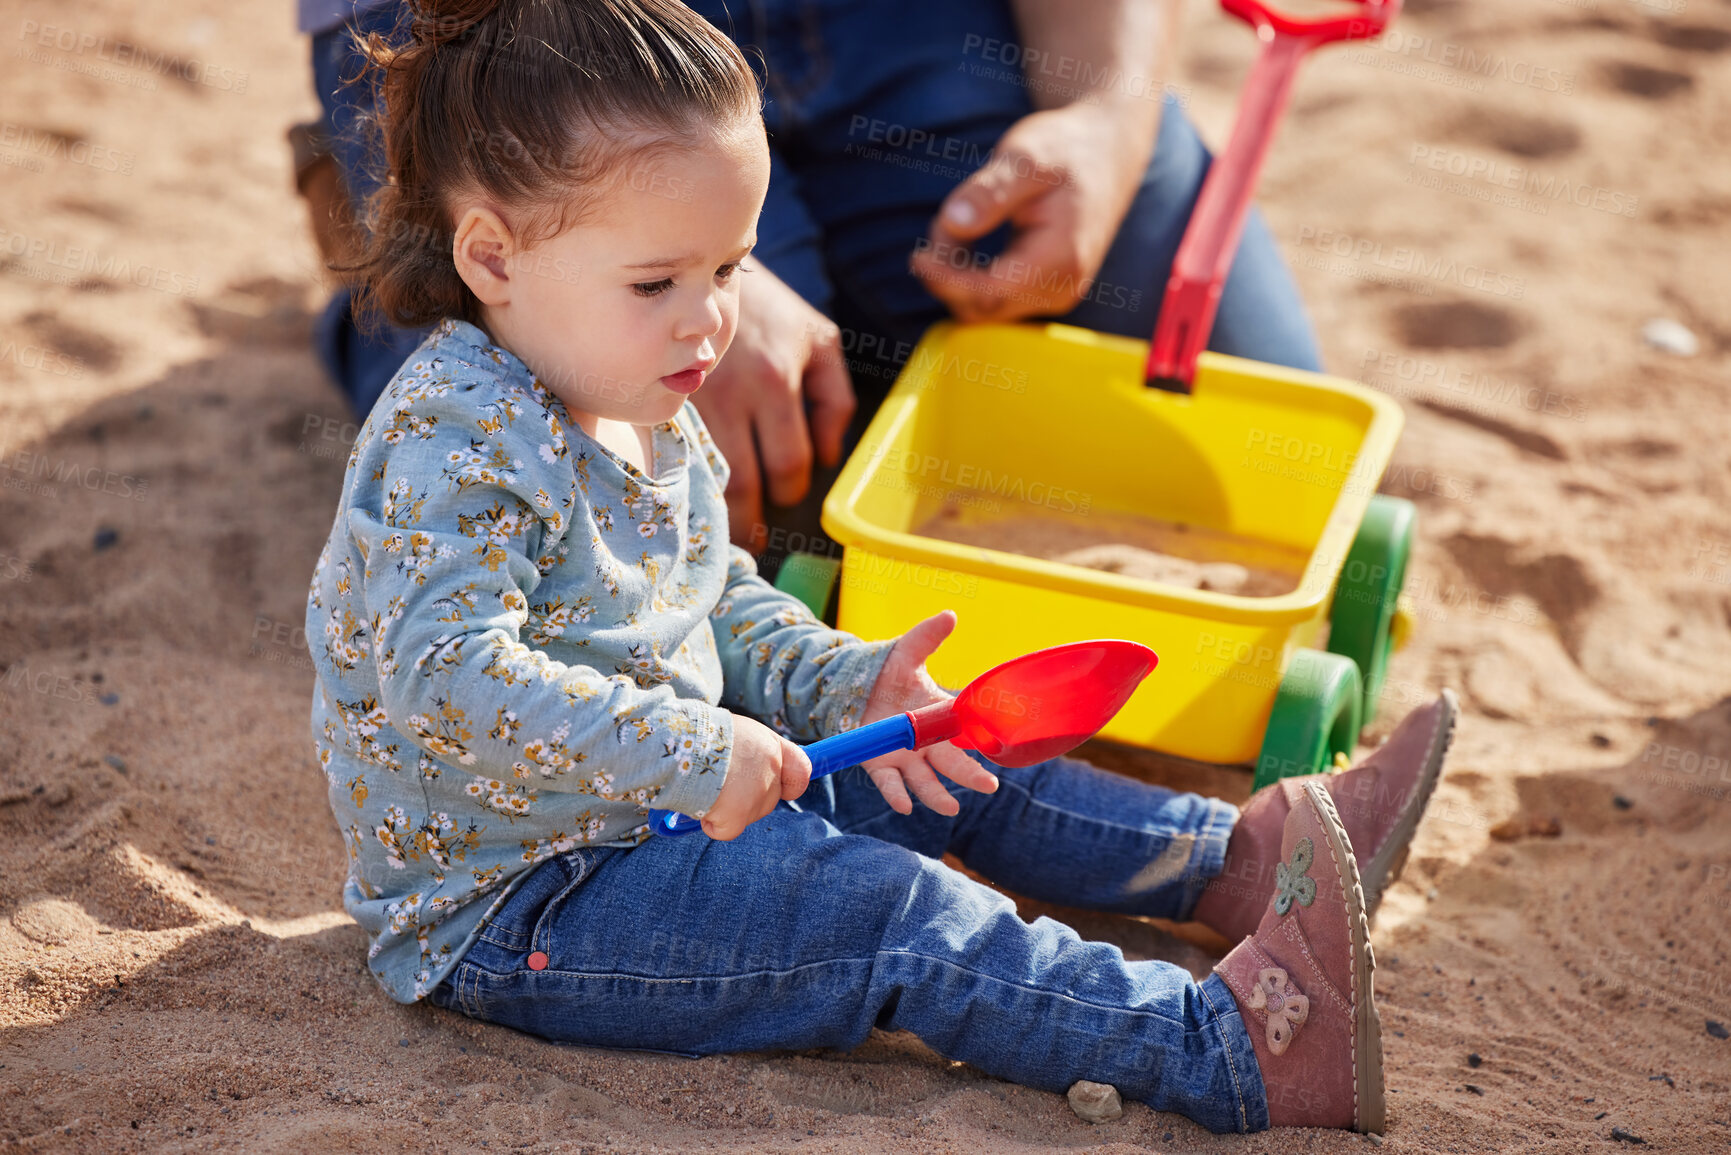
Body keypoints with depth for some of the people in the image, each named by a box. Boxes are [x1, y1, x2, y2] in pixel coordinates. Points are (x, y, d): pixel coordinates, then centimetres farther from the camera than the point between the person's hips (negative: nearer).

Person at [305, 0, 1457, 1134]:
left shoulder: (643, 412, 6)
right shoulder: (456, 445, -26)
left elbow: (717, 602, 16)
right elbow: (448, 678, -37)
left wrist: (845, 683, 0)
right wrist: (686, 754, -38)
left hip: (662, 804, 10)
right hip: (507, 911, -10)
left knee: (959, 774, 9)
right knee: (886, 912, -22)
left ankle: (1243, 857, 17)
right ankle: (1229, 1053, -24)